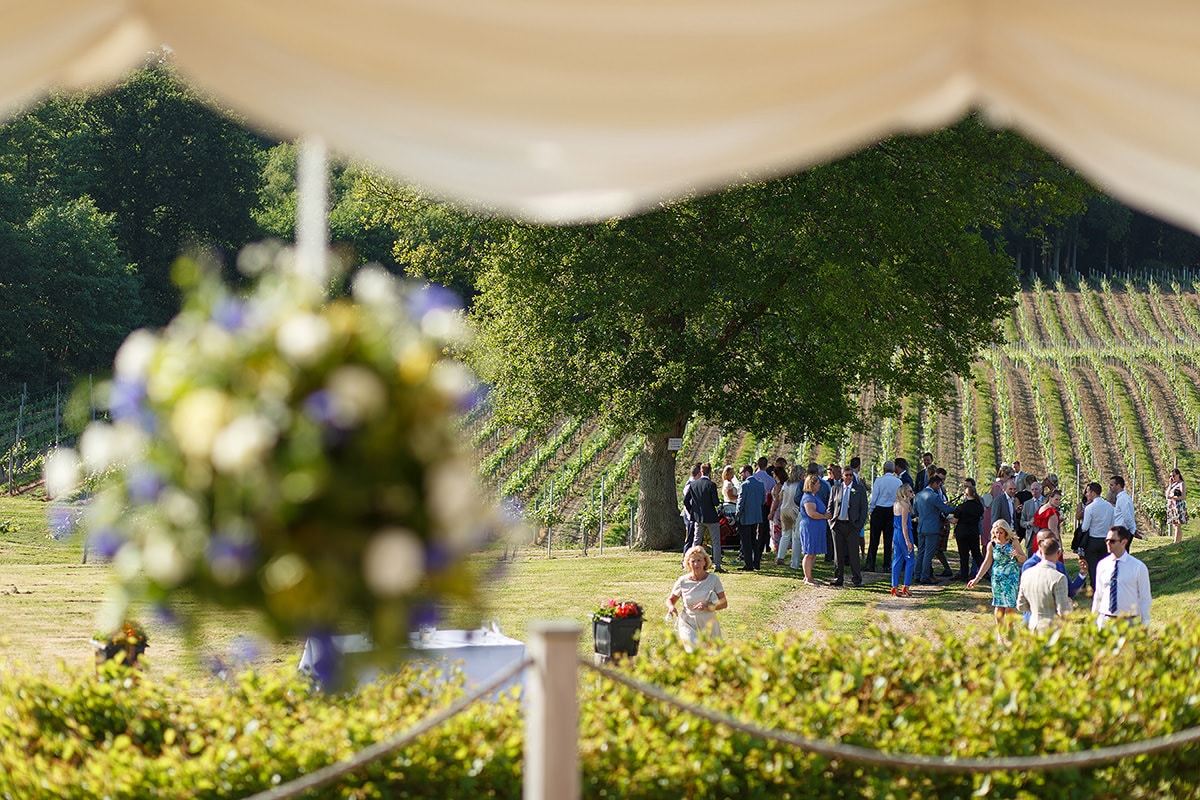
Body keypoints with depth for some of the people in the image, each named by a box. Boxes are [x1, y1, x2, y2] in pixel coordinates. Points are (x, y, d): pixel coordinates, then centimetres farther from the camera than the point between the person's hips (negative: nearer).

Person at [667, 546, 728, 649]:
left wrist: (707, 606, -21)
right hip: (689, 625, -2)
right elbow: (670, 599, 12)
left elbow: (724, 603, -4)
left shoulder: (713, 579, -3)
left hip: (709, 625, 2)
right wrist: (671, 607, -12)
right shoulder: (683, 581, -3)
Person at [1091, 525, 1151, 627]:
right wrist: (1094, 621, 12)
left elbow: (1145, 598, 1)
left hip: (1129, 622, -3)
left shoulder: (1138, 567, -3)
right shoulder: (1102, 565, 6)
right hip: (1105, 620, 3)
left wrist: (1144, 626, -1)